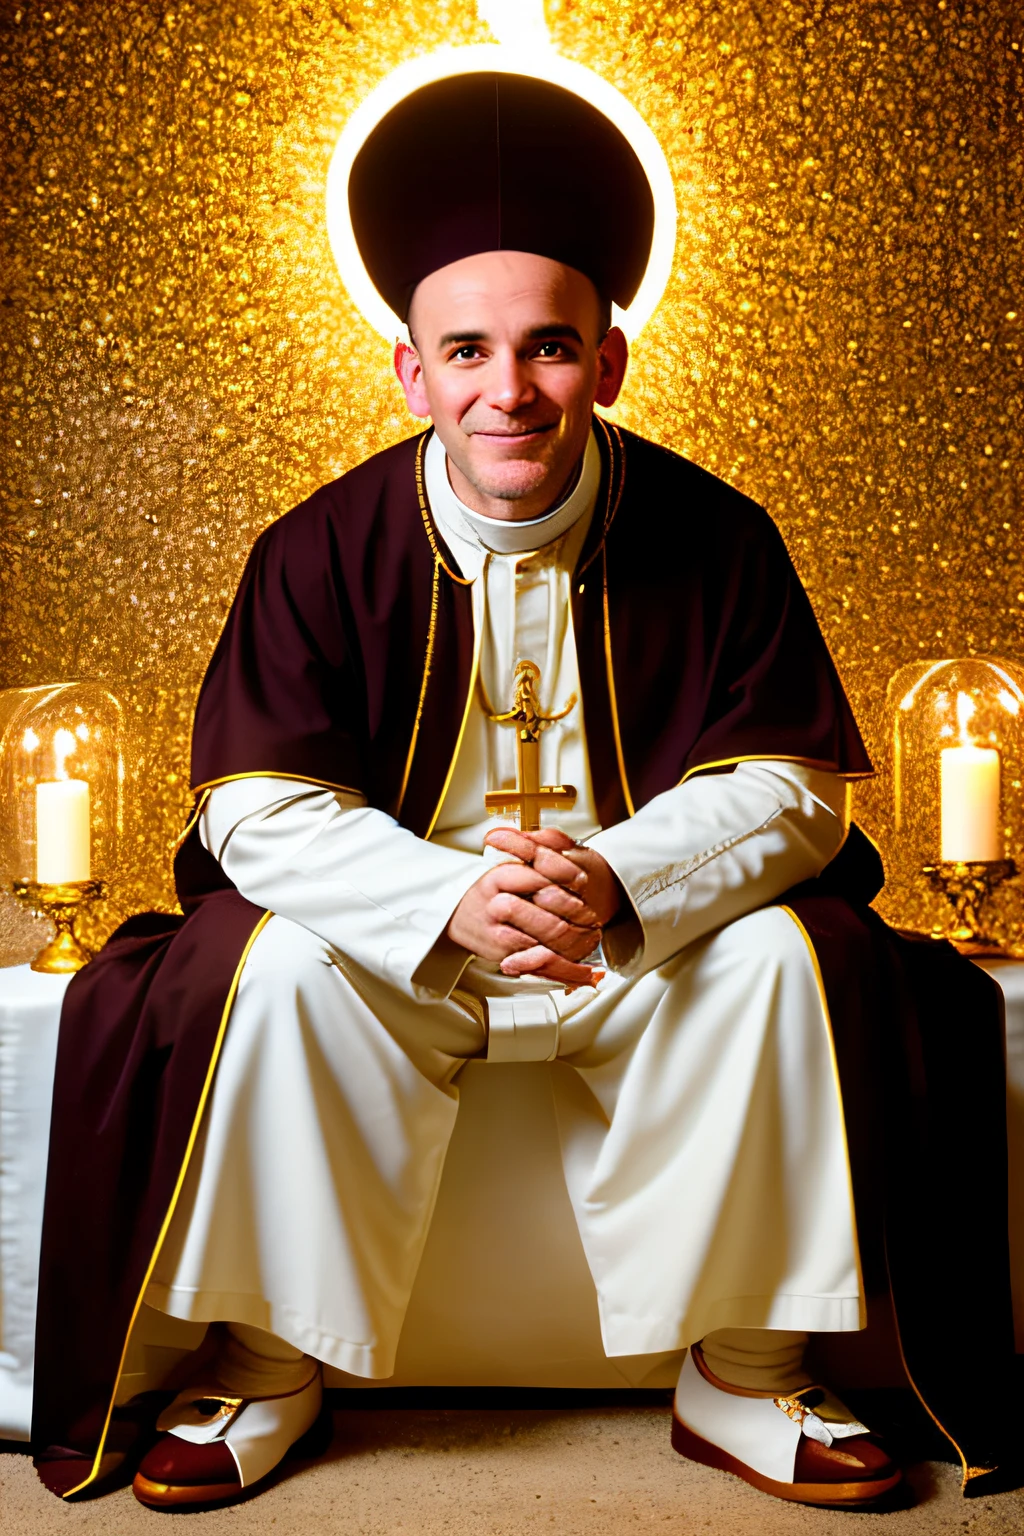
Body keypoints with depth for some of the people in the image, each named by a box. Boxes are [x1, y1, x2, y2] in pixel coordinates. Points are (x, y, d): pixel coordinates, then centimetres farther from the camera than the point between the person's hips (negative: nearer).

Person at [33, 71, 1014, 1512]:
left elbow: (789, 785, -10)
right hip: (393, 927, 0)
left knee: (789, 961, -26)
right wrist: (452, 900, -29)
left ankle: (745, 1372, -8)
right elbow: (260, 806, -12)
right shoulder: (322, 552, -8)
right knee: (267, 973, -27)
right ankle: (265, 1360, -6)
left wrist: (619, 883, -30)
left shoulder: (715, 539, -8)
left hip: (655, 927, 1)